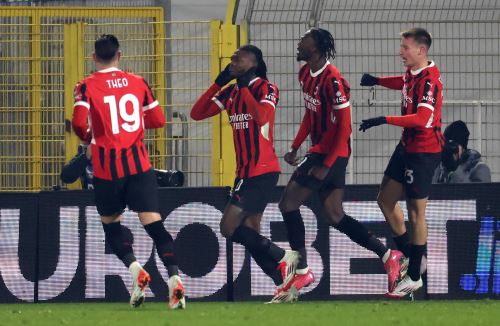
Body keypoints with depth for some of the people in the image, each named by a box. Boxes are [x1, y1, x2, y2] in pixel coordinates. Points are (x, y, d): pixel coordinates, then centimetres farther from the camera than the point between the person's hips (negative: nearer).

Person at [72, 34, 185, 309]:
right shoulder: (138, 82, 6)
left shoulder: (87, 86, -3)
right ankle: (174, 278, -22)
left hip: (107, 168, -2)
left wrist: (88, 137, 6)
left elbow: (79, 123, -16)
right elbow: (158, 120, 9)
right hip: (139, 165, 2)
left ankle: (135, 269, -5)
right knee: (154, 224, -4)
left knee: (110, 223, 17)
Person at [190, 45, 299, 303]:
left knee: (229, 227, -14)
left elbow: (261, 117, -28)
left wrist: (244, 86, -18)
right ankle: (284, 284, 10)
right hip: (246, 173, 8)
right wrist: (219, 84, 1)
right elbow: (197, 113, 9)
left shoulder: (266, 88, -9)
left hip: (263, 172, -8)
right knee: (251, 235, 6)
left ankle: (282, 259, -5)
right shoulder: (231, 93, 12)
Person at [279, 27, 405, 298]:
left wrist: (326, 165, -21)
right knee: (334, 216, 10)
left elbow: (344, 127, -20)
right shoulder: (305, 74, 8)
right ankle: (387, 255, 14)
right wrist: (295, 147, 15)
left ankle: (302, 273, -1)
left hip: (331, 154, -9)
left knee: (288, 203, -8)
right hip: (318, 151, 9)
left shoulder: (332, 80, -20)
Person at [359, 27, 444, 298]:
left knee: (416, 212, -3)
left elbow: (421, 118, -35)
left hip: (424, 152, -10)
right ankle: (409, 256, 26)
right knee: (386, 199, 14)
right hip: (407, 147, 10)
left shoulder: (429, 80, -23)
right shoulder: (412, 74, 4)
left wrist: (385, 120, -36)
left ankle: (414, 277, 5)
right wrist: (377, 81, 17)